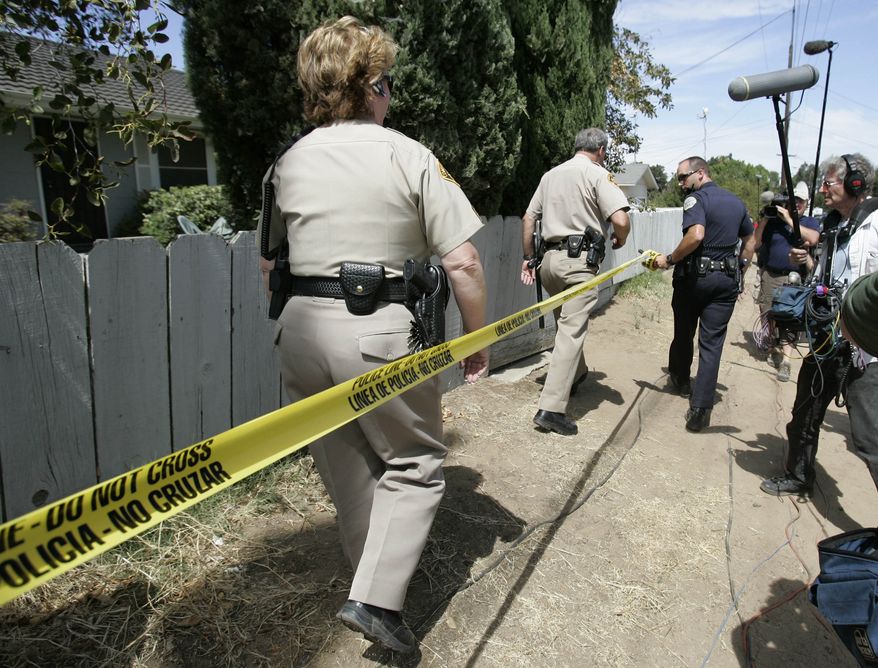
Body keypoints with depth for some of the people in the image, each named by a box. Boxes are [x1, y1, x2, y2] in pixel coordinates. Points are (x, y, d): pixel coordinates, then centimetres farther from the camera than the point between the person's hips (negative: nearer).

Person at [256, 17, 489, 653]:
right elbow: (463, 263, -9)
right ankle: (376, 597, 7)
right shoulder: (409, 156, -5)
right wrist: (477, 342, 2)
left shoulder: (287, 164, 9)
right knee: (415, 463, 14)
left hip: (303, 332, 6)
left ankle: (378, 579, 39)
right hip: (380, 335, -5)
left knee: (346, 470, 21)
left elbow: (270, 262, 14)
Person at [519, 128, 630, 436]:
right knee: (571, 331, -8)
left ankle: (576, 375, 42)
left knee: (566, 323, 23)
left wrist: (528, 258, 21)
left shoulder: (550, 175, 16)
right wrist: (619, 240, 7)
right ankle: (551, 408, -12)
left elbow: (528, 218, 16)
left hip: (550, 259, 7)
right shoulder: (598, 174, -3)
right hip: (579, 260, -7)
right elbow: (621, 220, -14)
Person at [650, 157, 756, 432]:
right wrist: (739, 273, 26)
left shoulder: (696, 198, -10)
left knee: (683, 332, 18)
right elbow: (750, 242, 21)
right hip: (727, 280, 5)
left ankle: (680, 379, 41)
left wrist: (670, 259, -19)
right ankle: (700, 409, -4)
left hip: (694, 277, -5)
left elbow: (696, 235, -28)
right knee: (712, 342, 2)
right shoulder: (736, 202, 13)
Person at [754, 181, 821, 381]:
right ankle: (773, 350, 26)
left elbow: (812, 239, -13)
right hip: (770, 276, 1)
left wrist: (789, 219, -14)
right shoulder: (773, 220, 7)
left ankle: (785, 362, -10)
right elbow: (755, 245, 2)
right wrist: (764, 220, -6)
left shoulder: (810, 222, 9)